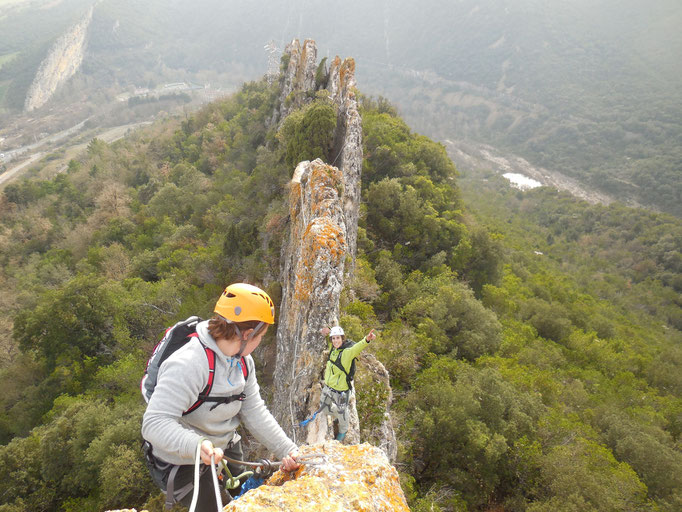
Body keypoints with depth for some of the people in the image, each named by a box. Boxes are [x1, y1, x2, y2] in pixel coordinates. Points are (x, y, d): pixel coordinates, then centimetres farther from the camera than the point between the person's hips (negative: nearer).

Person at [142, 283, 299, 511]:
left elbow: (254, 412, -6)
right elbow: (155, 423, -37)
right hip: (181, 464, -8)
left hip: (223, 451, 8)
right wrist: (195, 444, -53)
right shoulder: (188, 364, -33)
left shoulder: (244, 361, -5)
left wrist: (286, 449, -16)